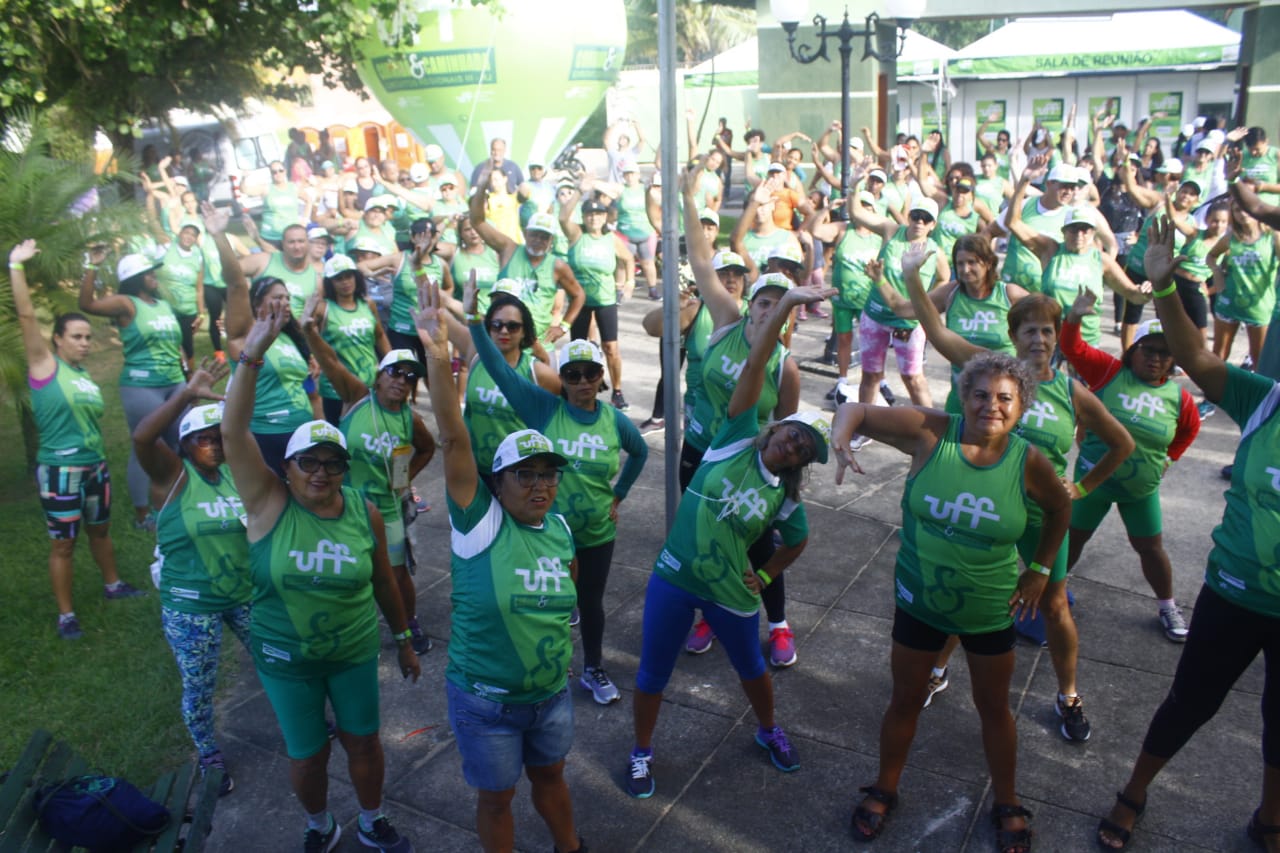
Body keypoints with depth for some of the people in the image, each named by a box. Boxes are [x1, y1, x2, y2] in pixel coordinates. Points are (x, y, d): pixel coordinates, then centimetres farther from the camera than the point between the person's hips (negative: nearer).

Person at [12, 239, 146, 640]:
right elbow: (26, 316, -17)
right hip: (59, 472, -6)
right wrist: (17, 266, -21)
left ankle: (112, 585, 42)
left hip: (96, 467, 6)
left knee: (100, 531, 22)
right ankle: (66, 614, 16)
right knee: (63, 544, 4)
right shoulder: (45, 365, -10)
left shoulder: (86, 377, 7)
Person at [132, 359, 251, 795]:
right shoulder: (173, 476, -14)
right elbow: (141, 438, -35)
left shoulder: (237, 474, -3)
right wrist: (188, 394, -40)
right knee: (199, 688, 11)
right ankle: (209, 757, 36)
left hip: (246, 594, 4)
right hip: (190, 606, -4)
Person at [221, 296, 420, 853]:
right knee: (307, 755, 14)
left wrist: (403, 640, 10)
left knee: (363, 740, 16)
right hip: (285, 660, -1)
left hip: (355, 653, 1)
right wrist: (252, 354, -39)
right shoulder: (268, 503, -16)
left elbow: (383, 582, 2)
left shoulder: (365, 513, -10)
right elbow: (233, 432, -28)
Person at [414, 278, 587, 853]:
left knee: (550, 775, 27)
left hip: (552, 694, 5)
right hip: (485, 702, -5)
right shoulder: (479, 522, -19)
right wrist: (438, 355, -43)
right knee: (496, 797, 16)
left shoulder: (560, 529, -4)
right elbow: (453, 439, -33)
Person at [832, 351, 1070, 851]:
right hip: (919, 601, 0)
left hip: (990, 611, 1)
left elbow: (1060, 509, 7)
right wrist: (841, 436, -37)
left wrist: (1039, 570, 3)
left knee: (994, 708, 19)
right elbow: (856, 411, -15)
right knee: (905, 700, 17)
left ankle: (1007, 805, 43)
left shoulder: (1028, 462, -14)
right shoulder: (931, 433, -19)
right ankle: (884, 790, 40)